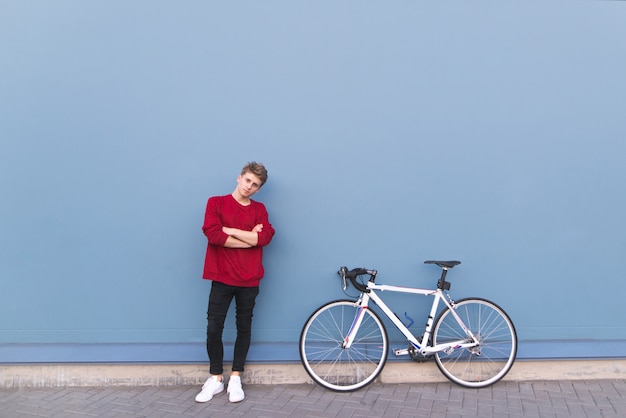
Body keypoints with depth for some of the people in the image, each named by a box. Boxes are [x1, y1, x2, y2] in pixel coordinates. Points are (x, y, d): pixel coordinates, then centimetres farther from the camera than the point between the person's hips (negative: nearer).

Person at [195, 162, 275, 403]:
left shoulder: (259, 209, 7)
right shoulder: (216, 203, 2)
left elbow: (265, 237, -10)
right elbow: (213, 234, -14)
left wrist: (231, 231, -12)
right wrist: (250, 237, -10)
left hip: (249, 279, 2)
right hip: (222, 277, -2)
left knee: (244, 327, 9)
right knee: (214, 328, 0)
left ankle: (235, 378, 22)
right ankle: (215, 378, 18)